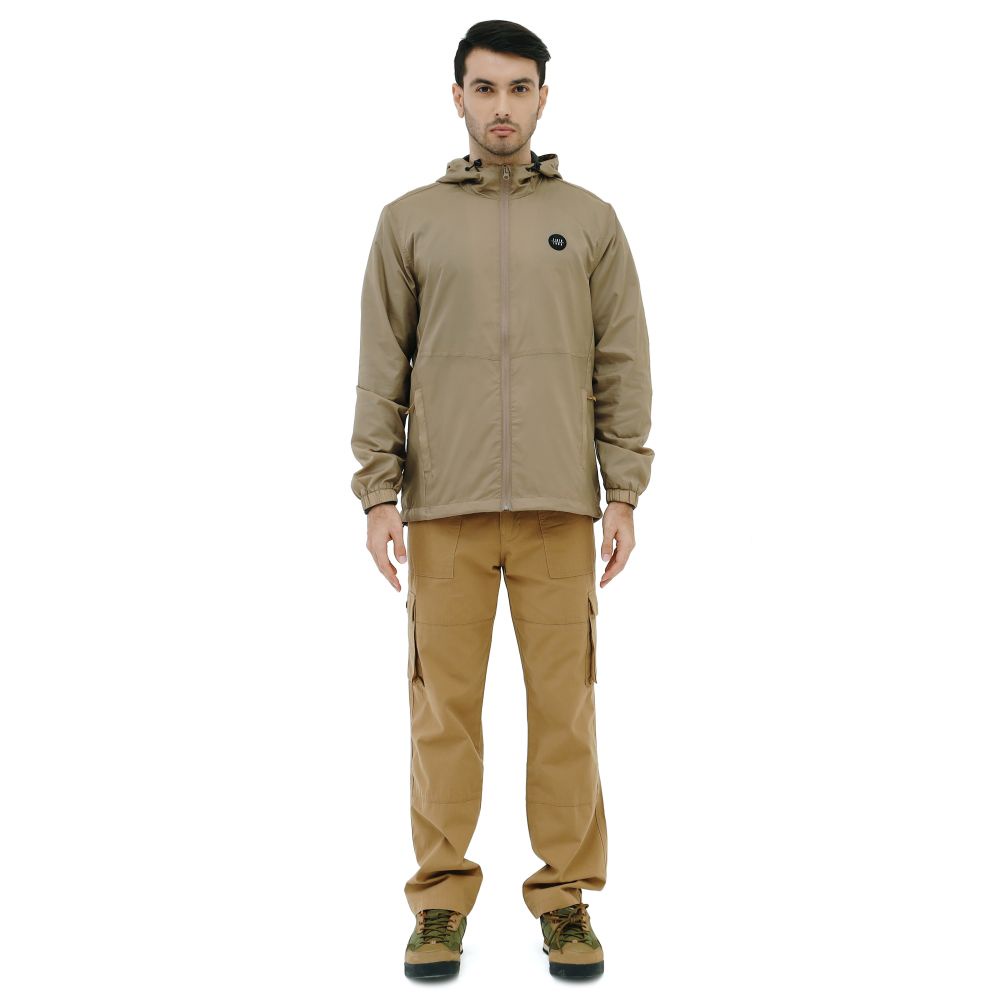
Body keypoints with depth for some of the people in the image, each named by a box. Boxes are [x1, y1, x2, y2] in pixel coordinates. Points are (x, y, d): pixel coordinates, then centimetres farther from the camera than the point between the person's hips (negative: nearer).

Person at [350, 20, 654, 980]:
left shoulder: (590, 220, 11)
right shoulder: (409, 220, 10)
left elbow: (623, 365, 7)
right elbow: (381, 368, 7)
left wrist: (624, 494, 0)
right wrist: (378, 493, -1)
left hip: (560, 505, 0)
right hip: (443, 506, 0)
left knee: (564, 704, 2)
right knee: (443, 703, 2)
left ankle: (566, 893, 15)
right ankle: (441, 896, 14)